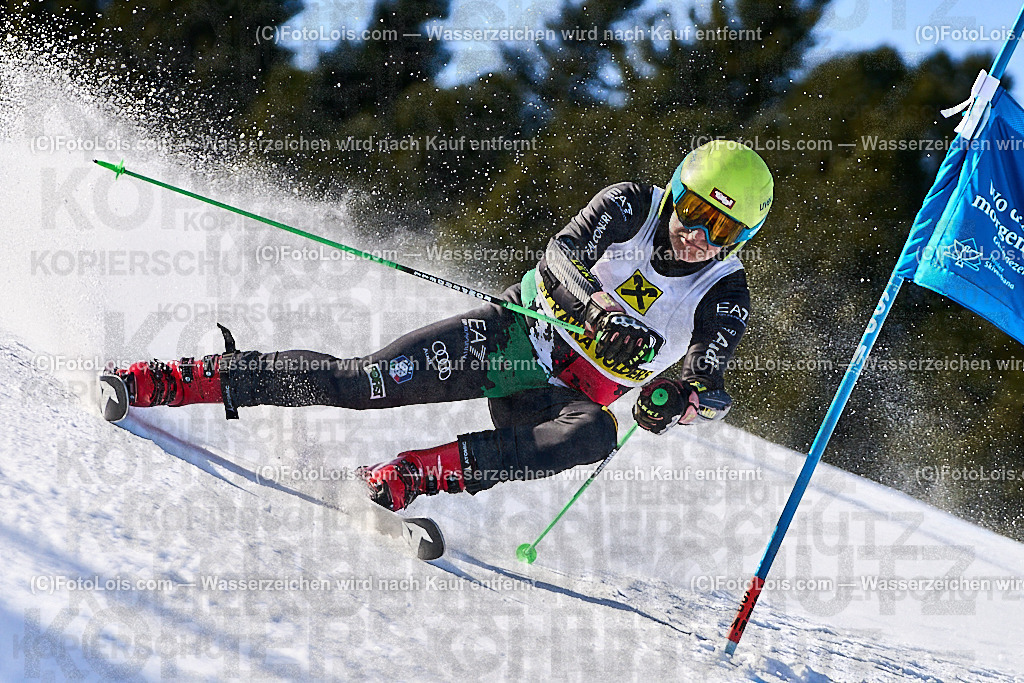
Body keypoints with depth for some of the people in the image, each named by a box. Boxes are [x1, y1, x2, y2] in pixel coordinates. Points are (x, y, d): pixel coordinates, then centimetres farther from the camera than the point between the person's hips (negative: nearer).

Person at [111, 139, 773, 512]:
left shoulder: (724, 300, -7)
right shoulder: (632, 206, -7)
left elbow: (711, 387, -13)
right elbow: (560, 255, -19)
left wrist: (677, 400, -37)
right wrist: (598, 310, -39)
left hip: (569, 395, 0)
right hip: (513, 335, 0)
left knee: (596, 435, -37)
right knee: (359, 381, -16)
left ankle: (402, 478, -41)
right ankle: (165, 382, -10)